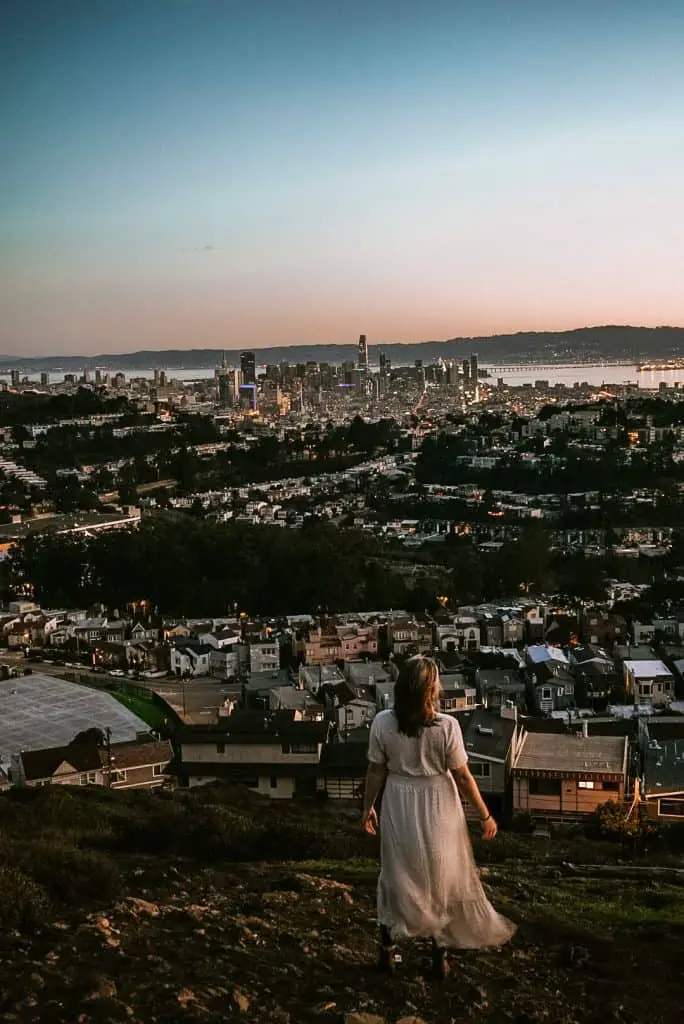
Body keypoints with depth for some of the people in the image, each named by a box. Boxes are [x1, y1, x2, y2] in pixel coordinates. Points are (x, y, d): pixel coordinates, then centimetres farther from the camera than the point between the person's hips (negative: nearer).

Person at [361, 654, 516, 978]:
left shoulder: (382, 723, -16)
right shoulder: (446, 726, -21)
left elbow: (376, 772, -6)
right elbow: (462, 776, -13)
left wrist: (368, 807, 11)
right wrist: (485, 815, 0)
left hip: (398, 810, 2)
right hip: (438, 811, -1)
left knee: (396, 878, 21)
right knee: (441, 881, 18)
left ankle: (386, 951, 31)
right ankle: (439, 957, 28)